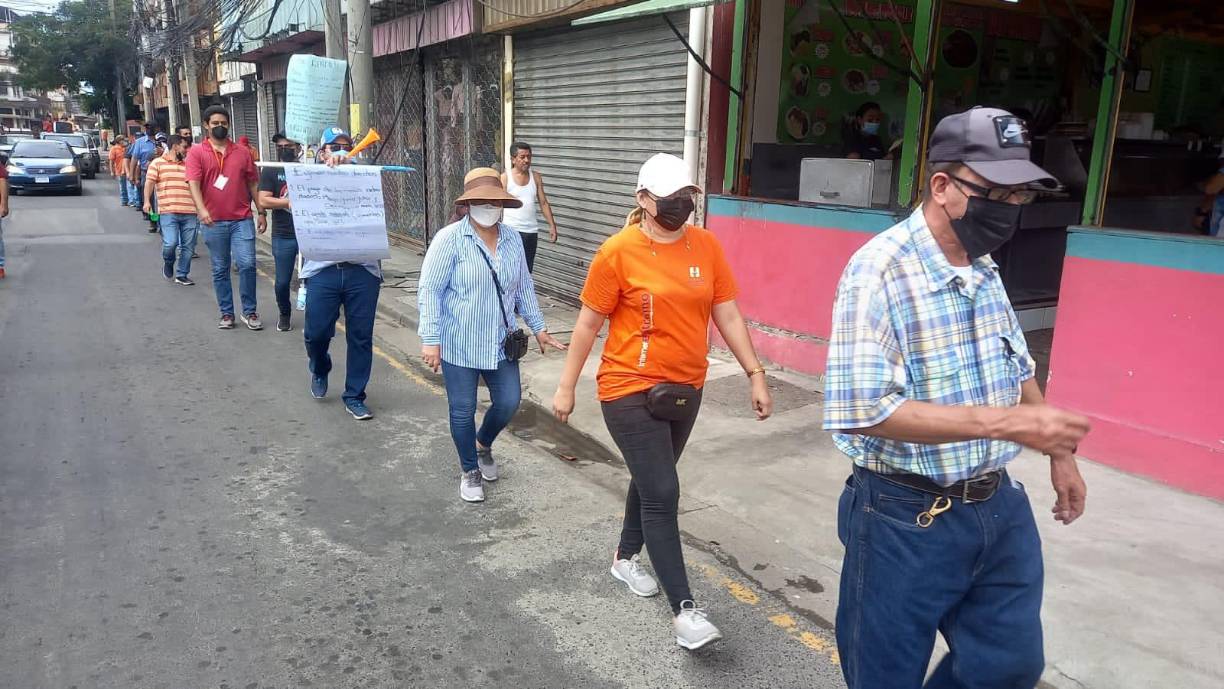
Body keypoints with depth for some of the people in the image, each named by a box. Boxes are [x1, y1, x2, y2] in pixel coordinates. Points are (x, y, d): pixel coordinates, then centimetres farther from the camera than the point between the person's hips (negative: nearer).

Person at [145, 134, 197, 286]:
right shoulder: (158, 163, 6)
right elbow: (149, 182, 1)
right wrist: (147, 201, -11)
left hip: (189, 212, 4)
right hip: (168, 212, -4)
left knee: (188, 246, 4)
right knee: (170, 242, -15)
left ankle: (181, 275, 16)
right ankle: (168, 263, 17)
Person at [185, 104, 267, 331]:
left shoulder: (242, 151, 8)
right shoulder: (196, 153, 1)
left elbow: (253, 184, 12)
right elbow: (193, 184, -10)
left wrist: (261, 213, 9)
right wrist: (201, 210, -27)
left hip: (242, 219, 1)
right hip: (214, 221, 0)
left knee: (247, 264, -7)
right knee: (220, 269, 8)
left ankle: (250, 312, 6)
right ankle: (227, 313, 18)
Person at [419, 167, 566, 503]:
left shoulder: (512, 239, 4)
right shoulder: (449, 239, -12)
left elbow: (524, 288, 14)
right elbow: (429, 291, -12)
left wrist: (538, 328, 15)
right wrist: (430, 339, -17)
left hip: (500, 343, 5)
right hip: (458, 344, -4)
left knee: (509, 402, 9)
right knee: (463, 410, 6)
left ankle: (483, 444, 40)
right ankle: (470, 471, 28)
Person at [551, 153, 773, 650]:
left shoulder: (706, 246, 0)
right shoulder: (618, 251, -13)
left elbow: (727, 315, 4)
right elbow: (588, 323, -7)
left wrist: (755, 374, 1)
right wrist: (566, 387, -3)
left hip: (686, 388, 6)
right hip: (631, 391, -5)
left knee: (651, 479, 21)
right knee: (663, 494, -6)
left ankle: (626, 558, 44)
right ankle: (684, 610, 2)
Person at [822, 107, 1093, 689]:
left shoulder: (986, 268, 5)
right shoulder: (881, 270, -22)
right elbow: (863, 408, -31)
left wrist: (1060, 453, 16)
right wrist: (1006, 422, -30)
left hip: (999, 507, 7)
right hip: (909, 519, -7)